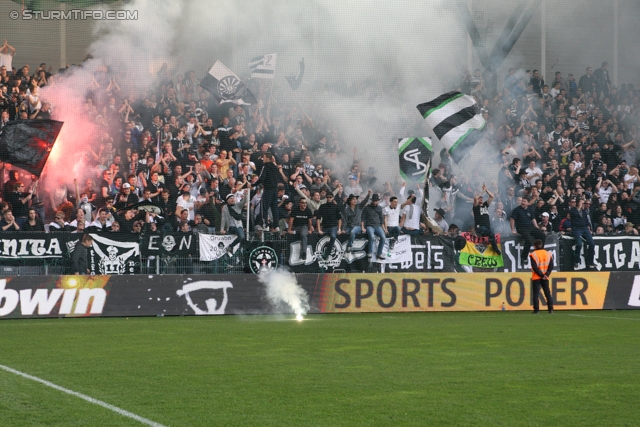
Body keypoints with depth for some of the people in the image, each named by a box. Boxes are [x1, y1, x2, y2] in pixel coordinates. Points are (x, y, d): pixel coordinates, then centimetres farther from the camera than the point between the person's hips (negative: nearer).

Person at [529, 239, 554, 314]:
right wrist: (546, 275, -5)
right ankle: (551, 309, 4)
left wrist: (541, 275, -10)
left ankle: (536, 310, -4)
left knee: (536, 293, 0)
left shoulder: (533, 255, -8)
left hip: (536, 277, -4)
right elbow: (551, 266, 0)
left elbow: (535, 267, -14)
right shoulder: (548, 254, 6)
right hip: (545, 278, 4)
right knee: (547, 293, 8)